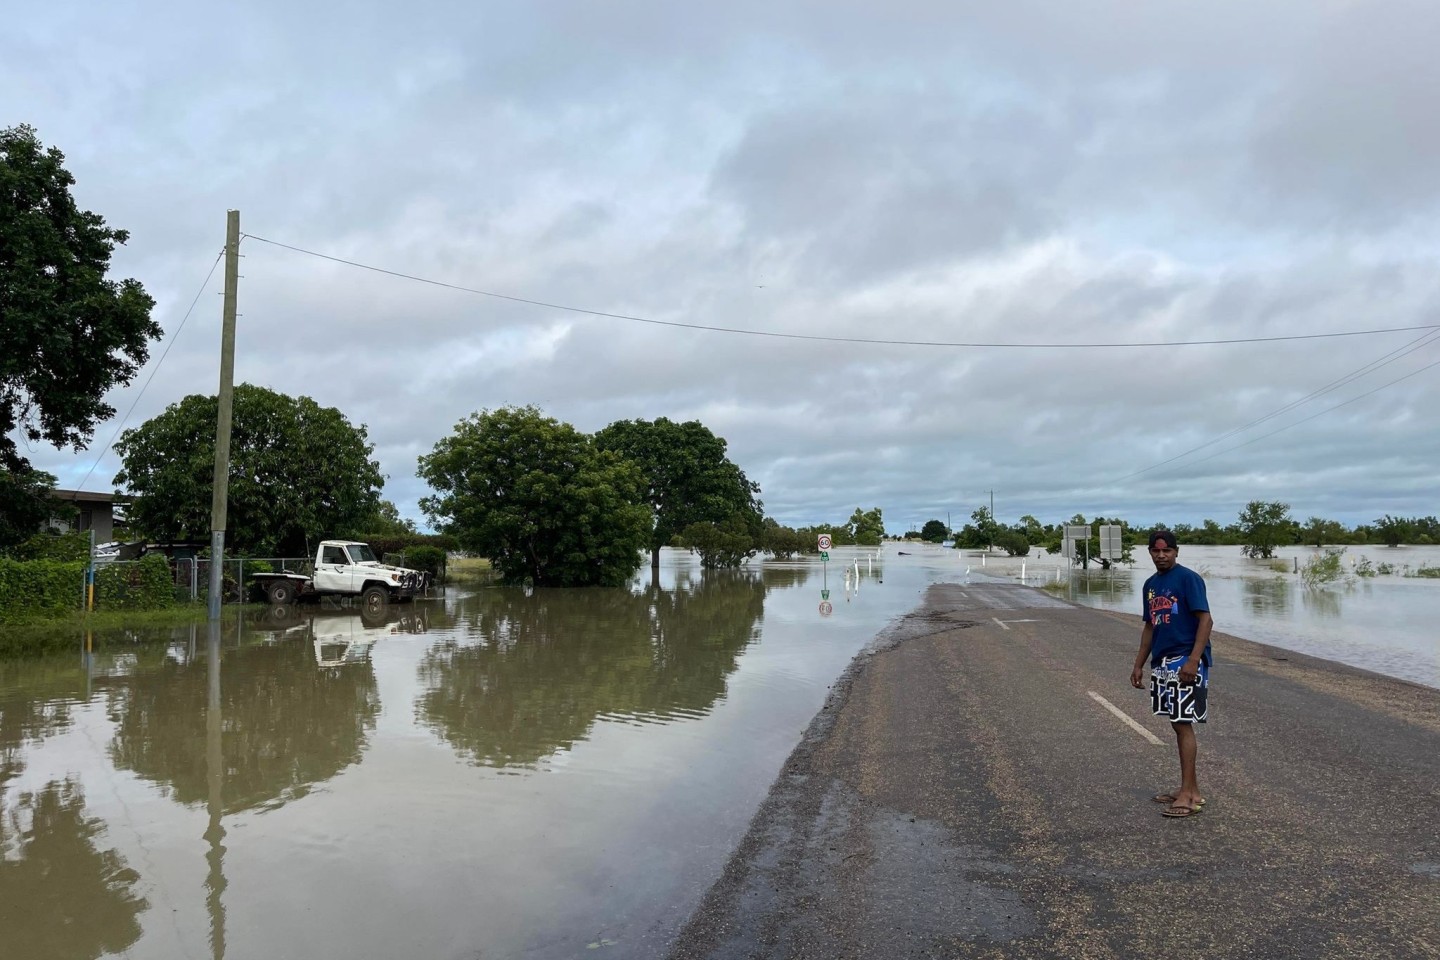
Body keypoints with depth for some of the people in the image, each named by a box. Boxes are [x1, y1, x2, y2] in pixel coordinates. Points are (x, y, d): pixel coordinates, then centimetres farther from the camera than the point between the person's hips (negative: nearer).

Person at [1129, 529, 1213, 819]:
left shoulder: (1188, 578, -9)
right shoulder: (1150, 584, 14)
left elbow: (1205, 620, -15)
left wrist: (1193, 660, -23)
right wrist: (1139, 664, 19)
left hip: (1186, 662, -8)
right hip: (1162, 662, 8)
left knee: (1183, 724, -7)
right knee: (1178, 724, 12)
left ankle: (1188, 796, -2)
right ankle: (1190, 789, 21)